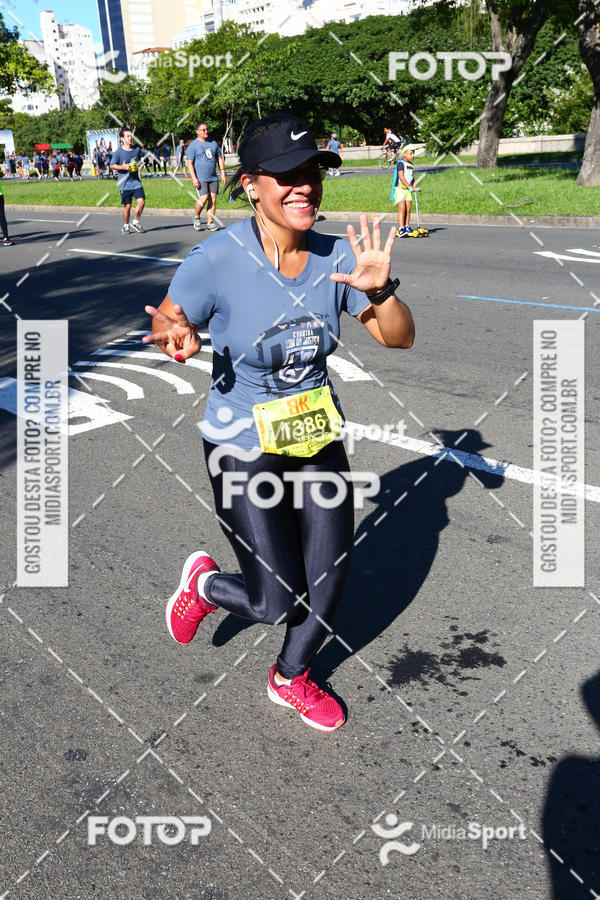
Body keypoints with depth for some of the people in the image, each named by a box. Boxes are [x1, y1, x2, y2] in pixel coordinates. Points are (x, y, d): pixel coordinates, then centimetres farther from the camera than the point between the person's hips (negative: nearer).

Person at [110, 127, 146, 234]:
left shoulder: (137, 149, 6)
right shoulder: (118, 152, -6)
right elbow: (112, 165, 0)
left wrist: (141, 165, 0)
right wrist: (122, 167, -17)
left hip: (136, 181, 3)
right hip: (124, 183, -3)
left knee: (141, 201, -10)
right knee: (127, 205, 1)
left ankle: (135, 222, 11)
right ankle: (125, 225, 20)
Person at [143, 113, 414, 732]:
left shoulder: (336, 257, -7)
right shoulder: (217, 260, -19)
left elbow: (398, 338, -1)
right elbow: (164, 321, -4)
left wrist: (380, 290, -22)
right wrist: (180, 340, -28)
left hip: (320, 440, 5)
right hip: (245, 450, -4)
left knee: (327, 586, 13)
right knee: (277, 601, 0)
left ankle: (290, 679, 44)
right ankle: (204, 584, 36)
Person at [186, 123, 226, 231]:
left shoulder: (214, 143, 15)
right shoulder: (193, 145, -1)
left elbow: (220, 159, 19)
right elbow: (189, 163, -6)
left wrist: (223, 174, 10)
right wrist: (194, 178, -16)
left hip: (213, 178, 5)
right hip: (200, 178, -5)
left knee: (213, 199, -1)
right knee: (204, 198, -18)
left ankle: (210, 222, 5)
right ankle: (196, 217, 6)